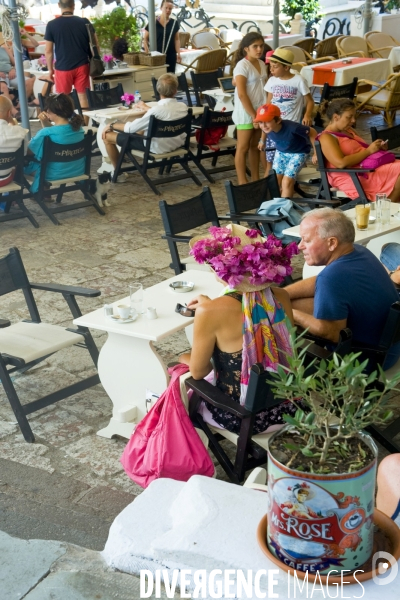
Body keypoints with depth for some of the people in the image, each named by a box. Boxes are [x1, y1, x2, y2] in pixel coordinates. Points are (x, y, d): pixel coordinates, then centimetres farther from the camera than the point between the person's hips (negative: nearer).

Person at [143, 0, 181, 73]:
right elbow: (145, 39, 3)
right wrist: (147, 53, -8)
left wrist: (178, 53, -1)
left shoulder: (174, 23, 6)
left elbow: (176, 39, 10)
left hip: (171, 56, 3)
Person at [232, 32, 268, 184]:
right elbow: (241, 94, -18)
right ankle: (242, 182, 7)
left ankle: (256, 179, 22)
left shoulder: (262, 64, 9)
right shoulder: (242, 66, -14)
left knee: (255, 146, 14)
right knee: (243, 147, 1)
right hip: (246, 113, -7)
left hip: (260, 111, 7)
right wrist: (253, 115, -19)